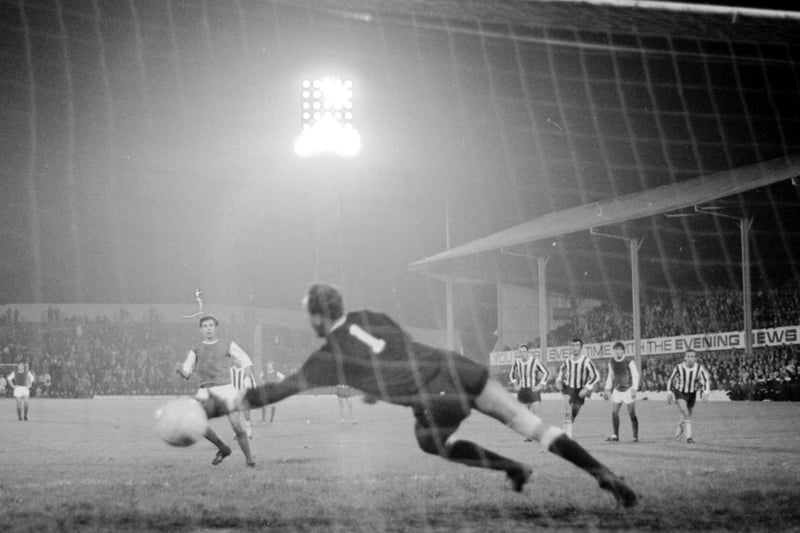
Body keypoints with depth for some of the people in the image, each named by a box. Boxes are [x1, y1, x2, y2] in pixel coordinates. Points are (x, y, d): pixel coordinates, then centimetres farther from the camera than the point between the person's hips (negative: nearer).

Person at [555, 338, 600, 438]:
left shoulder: (586, 361, -17)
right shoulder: (568, 360, -5)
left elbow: (596, 376, -15)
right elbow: (562, 369, 19)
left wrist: (586, 388, -22)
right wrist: (559, 380, 4)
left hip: (580, 391, -1)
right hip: (568, 388, 1)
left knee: (574, 414, 12)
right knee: (568, 413, -19)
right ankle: (568, 436, -23)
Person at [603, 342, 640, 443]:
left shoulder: (629, 362, -10)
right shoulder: (611, 362, 5)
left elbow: (635, 376, -7)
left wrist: (634, 390, -15)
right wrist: (608, 389, 14)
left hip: (628, 390, -5)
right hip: (617, 390, 5)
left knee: (632, 414, -3)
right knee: (614, 412, -2)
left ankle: (635, 437, 3)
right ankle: (615, 436, 4)